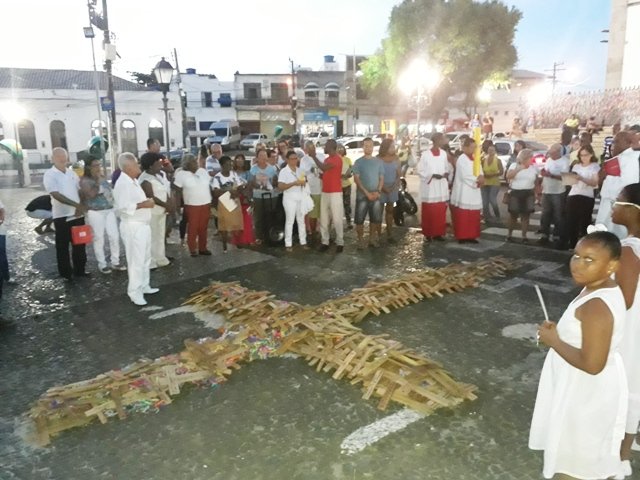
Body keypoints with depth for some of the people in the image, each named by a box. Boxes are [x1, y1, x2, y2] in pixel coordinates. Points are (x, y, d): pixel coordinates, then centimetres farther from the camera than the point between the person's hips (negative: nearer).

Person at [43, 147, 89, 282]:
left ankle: (79, 270, 24)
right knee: (63, 246, 5)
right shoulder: (49, 175, -7)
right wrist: (76, 205, -25)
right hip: (62, 216, -5)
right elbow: (56, 195, -18)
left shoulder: (72, 173, 10)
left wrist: (80, 207, -3)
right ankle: (66, 273, 15)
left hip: (77, 214, 5)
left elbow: (80, 191, 13)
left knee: (79, 244, 12)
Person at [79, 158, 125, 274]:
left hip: (110, 210, 6)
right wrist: (98, 180, -18)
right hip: (95, 212, -6)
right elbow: (92, 194, -23)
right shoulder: (85, 180, -8)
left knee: (114, 236, 3)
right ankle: (102, 264, 10)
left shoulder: (103, 177, 12)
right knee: (99, 239, 0)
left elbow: (110, 191, 21)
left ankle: (115, 262, 15)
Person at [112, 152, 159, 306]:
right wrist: (143, 205, -22)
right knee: (136, 261, -3)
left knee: (145, 259, 18)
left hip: (143, 225, 10)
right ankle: (135, 292, 8)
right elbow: (122, 207, -27)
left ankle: (144, 286, 30)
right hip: (132, 227, -10)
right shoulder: (122, 183, -19)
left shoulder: (134, 181, 13)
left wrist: (147, 202, 6)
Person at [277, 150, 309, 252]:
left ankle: (303, 241, 18)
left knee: (301, 220, 10)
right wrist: (293, 183, -23)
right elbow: (280, 187, -16)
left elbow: (305, 181, 21)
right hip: (289, 199, -5)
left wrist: (304, 182, -4)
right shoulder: (283, 171, -8)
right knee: (290, 221, -1)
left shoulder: (300, 170, 10)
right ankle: (288, 244, 6)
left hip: (301, 198, 5)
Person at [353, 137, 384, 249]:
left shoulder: (378, 161, 7)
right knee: (359, 219, -4)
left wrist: (378, 191, -8)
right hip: (362, 195, -3)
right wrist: (367, 193, -13)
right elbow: (356, 179, -7)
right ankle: (360, 240, 7)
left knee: (375, 218, 7)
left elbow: (381, 178, 8)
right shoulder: (358, 162, -1)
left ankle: (372, 239, 21)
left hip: (375, 195, 3)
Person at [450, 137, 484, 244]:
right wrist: (477, 179, -10)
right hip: (464, 193, -8)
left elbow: (480, 173, 12)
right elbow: (465, 176, -18)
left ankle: (471, 236, 15)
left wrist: (480, 179, -10)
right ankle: (462, 237, 1)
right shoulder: (462, 159, -11)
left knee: (473, 216, 9)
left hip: (474, 193, 8)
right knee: (463, 216, -4)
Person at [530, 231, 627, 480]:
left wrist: (553, 340, -22)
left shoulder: (596, 306, -33)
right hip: (592, 387, 9)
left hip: (586, 392, -9)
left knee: (578, 456, 15)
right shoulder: (606, 289, -2)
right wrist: (561, 330, -1)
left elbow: (591, 364, -33)